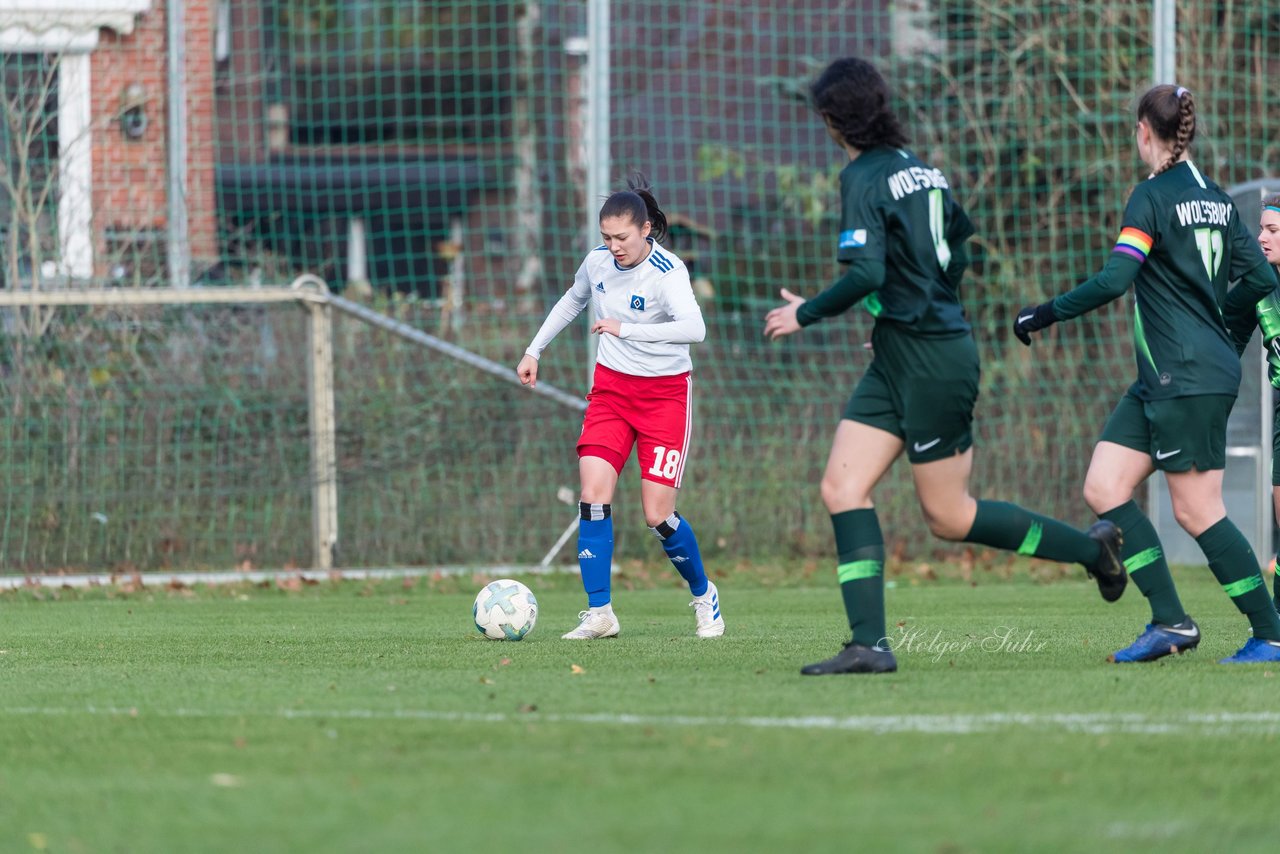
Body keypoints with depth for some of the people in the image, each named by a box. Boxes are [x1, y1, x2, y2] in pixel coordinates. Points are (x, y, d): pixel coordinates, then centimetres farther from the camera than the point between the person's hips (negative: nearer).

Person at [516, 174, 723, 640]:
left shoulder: (667, 272, -21)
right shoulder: (597, 261, -2)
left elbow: (694, 328, -39)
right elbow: (571, 302, 21)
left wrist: (625, 328, -40)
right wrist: (534, 350, 21)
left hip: (664, 393, -5)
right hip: (610, 387, 5)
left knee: (657, 515, -7)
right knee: (594, 495, -12)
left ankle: (703, 596, 19)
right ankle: (599, 613, -8)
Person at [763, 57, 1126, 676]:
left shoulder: (864, 178, -16)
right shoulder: (922, 169, 10)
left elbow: (866, 274, -25)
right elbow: (958, 254, 18)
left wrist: (806, 314, -11)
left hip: (929, 362, -9)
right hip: (897, 363, 9)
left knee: (948, 517, 3)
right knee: (842, 488, 2)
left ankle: (1091, 548, 16)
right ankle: (869, 644, -6)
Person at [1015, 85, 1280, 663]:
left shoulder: (1154, 197, -13)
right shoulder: (1214, 198, 13)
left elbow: (1114, 279, -22)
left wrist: (1046, 314, -12)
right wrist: (1222, 335, 31)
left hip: (1188, 380, -9)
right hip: (1162, 381, 9)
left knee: (1196, 511, -5)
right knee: (1104, 488, 5)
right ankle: (1169, 623, 1)